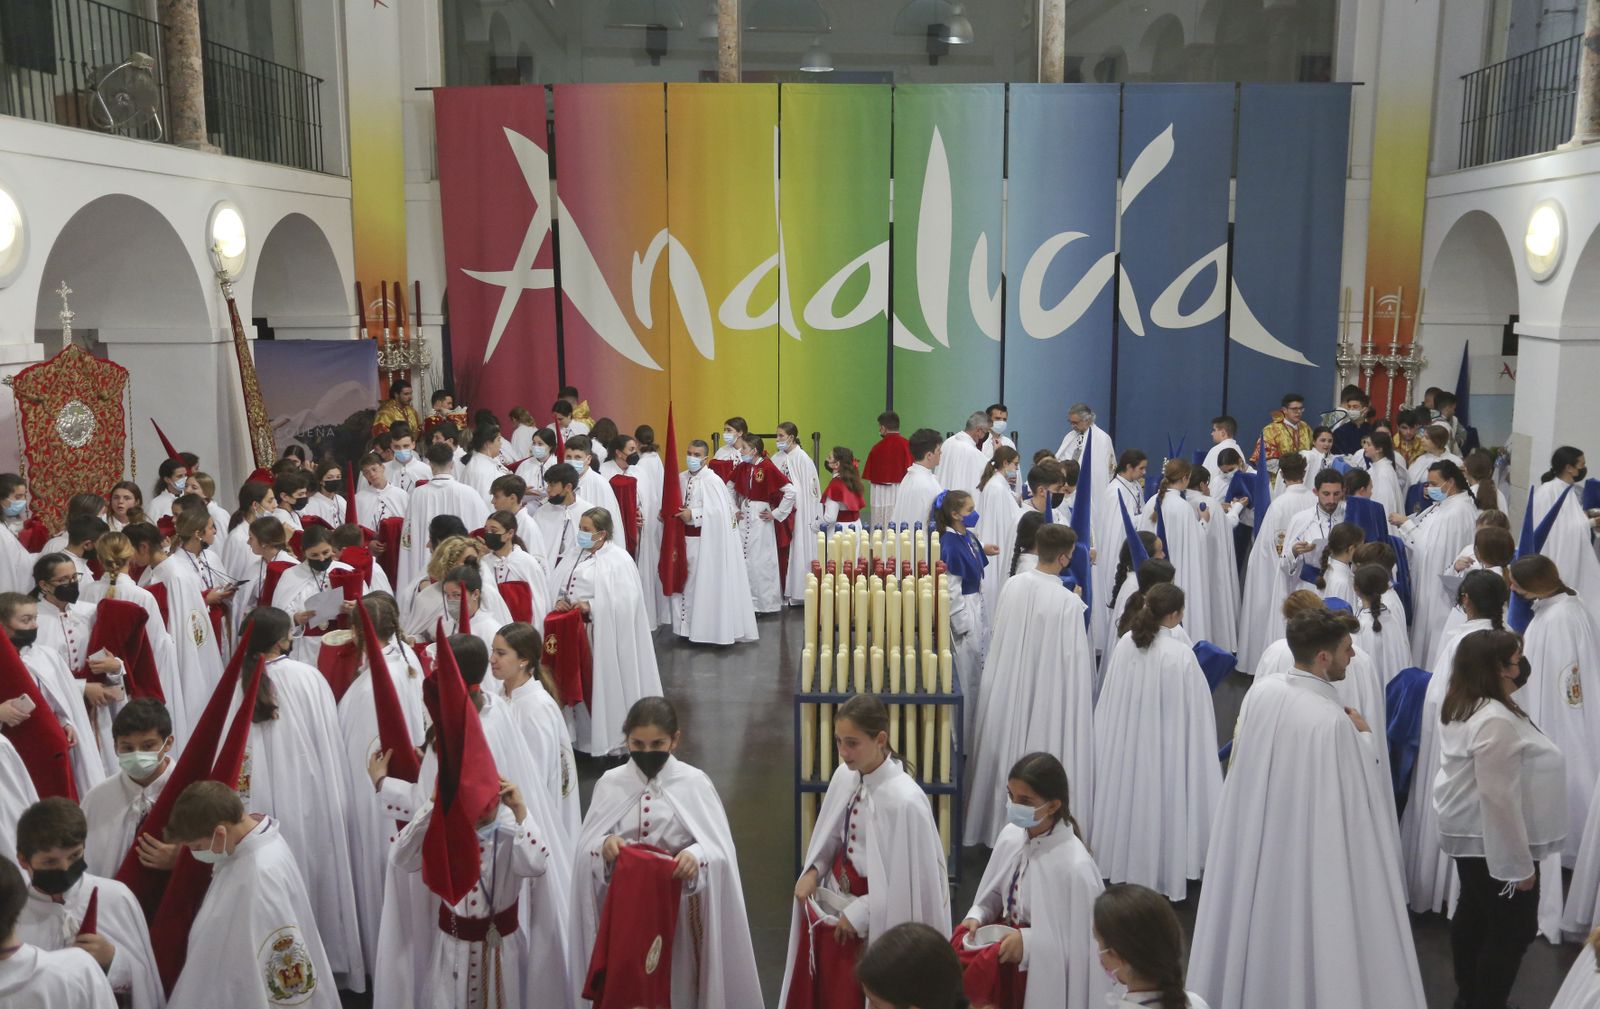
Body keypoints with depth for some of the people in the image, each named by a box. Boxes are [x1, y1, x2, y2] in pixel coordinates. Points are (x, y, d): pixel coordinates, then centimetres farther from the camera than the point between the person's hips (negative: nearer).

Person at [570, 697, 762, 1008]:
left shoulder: (694, 783, -6)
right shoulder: (610, 782, 0)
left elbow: (719, 850, -10)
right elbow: (585, 849, -1)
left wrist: (696, 856, -31)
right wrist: (603, 846, -22)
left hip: (680, 906, -1)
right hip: (624, 905, 2)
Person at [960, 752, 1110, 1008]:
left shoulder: (1075, 866, -26)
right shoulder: (1011, 836, -6)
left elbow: (1082, 941, -20)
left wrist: (1029, 941, -24)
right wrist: (977, 917, -10)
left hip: (1044, 974, -6)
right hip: (1005, 960, 6)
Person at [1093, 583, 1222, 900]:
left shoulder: (1126, 643, -8)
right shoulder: (1180, 653, -22)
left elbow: (1110, 698, 3)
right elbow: (1193, 709, -14)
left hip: (1123, 740, 5)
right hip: (1163, 744, -5)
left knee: (1127, 795, 20)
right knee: (1158, 801, 9)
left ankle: (1122, 858, 36)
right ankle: (1162, 871, 22)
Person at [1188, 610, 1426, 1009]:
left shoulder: (1260, 690, -7)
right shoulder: (1333, 721, -27)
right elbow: (1354, 798, -19)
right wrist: (1365, 738, -7)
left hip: (1255, 838, 7)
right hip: (1313, 851, -7)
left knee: (1257, 916, 23)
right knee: (1309, 931, 10)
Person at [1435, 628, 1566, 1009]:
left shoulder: (1458, 707, 3)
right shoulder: (1495, 721, -28)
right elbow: (1499, 799, -28)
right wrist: (1520, 863, -22)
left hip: (1470, 834, 10)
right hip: (1493, 842, -10)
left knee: (1473, 913, 22)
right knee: (1513, 930, 5)